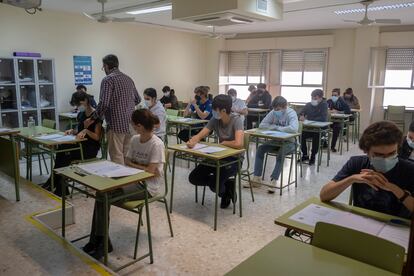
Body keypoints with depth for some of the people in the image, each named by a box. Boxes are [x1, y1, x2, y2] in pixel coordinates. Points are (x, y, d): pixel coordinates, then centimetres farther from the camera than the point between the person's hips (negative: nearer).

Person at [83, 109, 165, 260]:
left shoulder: (156, 144, -18)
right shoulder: (135, 139, 5)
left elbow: (151, 171, -21)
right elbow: (127, 161, 11)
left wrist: (134, 165, -6)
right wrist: (143, 167, -8)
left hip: (150, 186, -7)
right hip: (136, 181, 7)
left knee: (104, 197, -19)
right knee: (101, 193, -14)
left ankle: (98, 241, -1)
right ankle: (98, 240, -4)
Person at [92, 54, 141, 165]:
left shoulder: (108, 80, -9)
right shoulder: (128, 79, 13)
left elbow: (104, 103, -17)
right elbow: (138, 99, 19)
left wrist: (97, 116, 1)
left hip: (116, 124, -7)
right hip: (130, 123, 7)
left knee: (117, 156, -2)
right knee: (127, 155, 14)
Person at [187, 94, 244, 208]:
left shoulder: (236, 120, -20)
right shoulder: (215, 120, -3)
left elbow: (238, 144, -34)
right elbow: (199, 136, -3)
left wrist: (223, 143, -16)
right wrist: (192, 141, -27)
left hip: (234, 159, -6)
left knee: (214, 185, -27)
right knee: (193, 177, -5)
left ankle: (224, 191, 12)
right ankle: (225, 184, 14)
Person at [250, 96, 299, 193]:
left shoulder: (291, 113, -20)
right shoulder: (273, 113, -4)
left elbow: (294, 128, -39)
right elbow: (262, 125, -5)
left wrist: (278, 128, -25)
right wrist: (276, 127, -17)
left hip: (289, 142, -5)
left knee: (281, 153, -35)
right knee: (260, 149, -15)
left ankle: (274, 181, -28)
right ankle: (257, 179, -12)